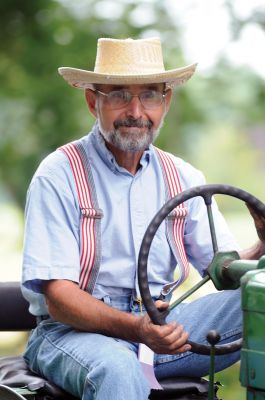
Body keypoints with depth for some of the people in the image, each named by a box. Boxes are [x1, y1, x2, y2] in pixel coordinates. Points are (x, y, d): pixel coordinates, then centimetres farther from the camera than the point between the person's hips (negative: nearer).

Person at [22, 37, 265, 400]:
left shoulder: (183, 177, 11)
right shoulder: (59, 175, -6)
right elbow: (59, 297, -13)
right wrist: (134, 328, -31)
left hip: (161, 328, 5)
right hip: (75, 332, -5)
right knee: (118, 370, -38)